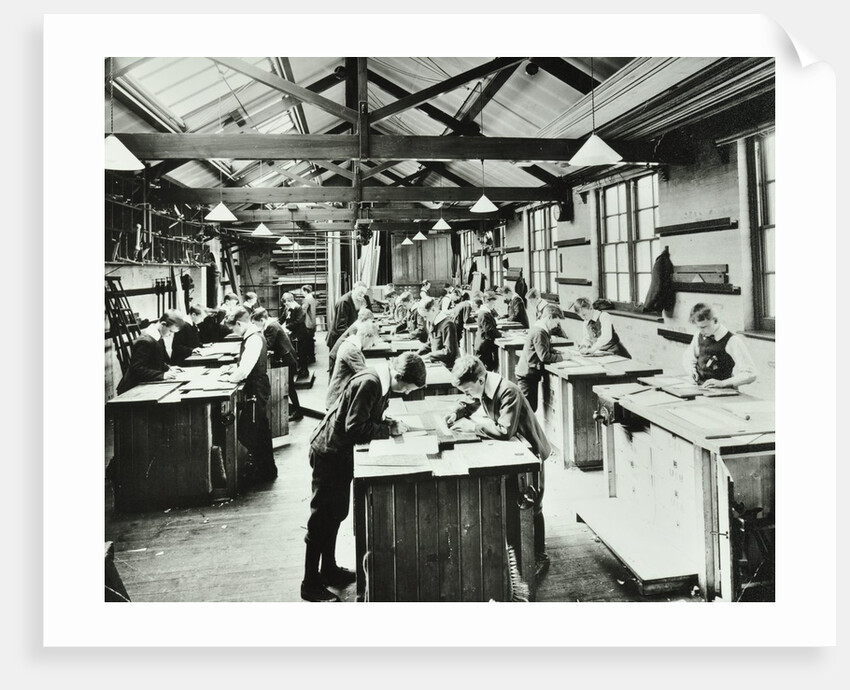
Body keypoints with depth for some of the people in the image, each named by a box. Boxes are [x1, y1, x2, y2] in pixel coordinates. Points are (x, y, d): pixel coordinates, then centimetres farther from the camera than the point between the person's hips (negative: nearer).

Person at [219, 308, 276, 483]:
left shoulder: (254, 340, -21)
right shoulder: (252, 337, 10)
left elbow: (244, 371, -26)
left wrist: (229, 378, -10)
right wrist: (232, 370, 7)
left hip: (256, 391, -10)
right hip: (254, 389, 10)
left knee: (256, 431, 1)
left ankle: (266, 471, 13)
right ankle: (259, 464, 32)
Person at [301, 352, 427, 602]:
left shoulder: (381, 382, 2)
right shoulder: (368, 383, -27)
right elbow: (355, 427, -27)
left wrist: (390, 423, -4)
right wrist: (389, 429, -19)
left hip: (342, 452, 10)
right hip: (329, 451, -10)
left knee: (336, 513, 19)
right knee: (322, 518, -1)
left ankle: (328, 569, 34)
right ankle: (310, 585, 11)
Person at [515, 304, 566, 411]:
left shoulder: (542, 330, 12)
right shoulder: (539, 333, -20)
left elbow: (547, 349, 21)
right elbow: (544, 357, -23)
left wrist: (560, 353, 5)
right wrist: (562, 357, -12)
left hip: (528, 374, 10)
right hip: (527, 375, -10)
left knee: (532, 406, 13)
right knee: (529, 407, -6)